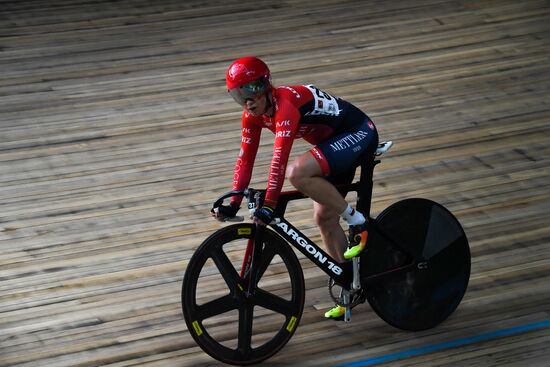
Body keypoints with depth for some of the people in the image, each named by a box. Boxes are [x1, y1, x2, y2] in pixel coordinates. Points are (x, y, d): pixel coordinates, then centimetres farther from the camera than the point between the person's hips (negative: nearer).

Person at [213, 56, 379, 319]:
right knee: (324, 218, 8)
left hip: (359, 134, -9)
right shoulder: (253, 115, -4)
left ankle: (356, 221, -14)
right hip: (334, 141, 9)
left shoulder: (286, 104, -31)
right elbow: (246, 158, -1)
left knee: (297, 173, -31)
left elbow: (279, 159, -37)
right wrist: (234, 204, -6)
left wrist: (269, 206, -40)